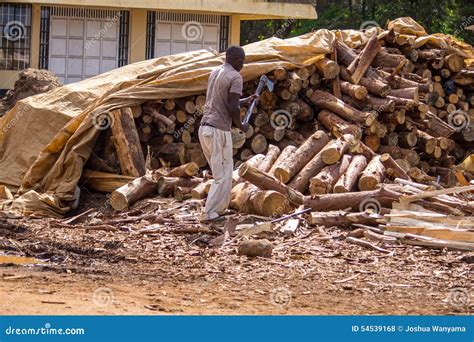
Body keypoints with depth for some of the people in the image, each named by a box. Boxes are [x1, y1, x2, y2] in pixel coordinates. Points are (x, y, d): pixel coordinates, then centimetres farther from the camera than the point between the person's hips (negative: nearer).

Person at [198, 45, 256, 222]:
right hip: (218, 130, -8)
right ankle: (209, 213, -3)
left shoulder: (215, 73, 16)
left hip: (204, 128, 8)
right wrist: (241, 126, -1)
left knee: (221, 172, 20)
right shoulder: (235, 77, -11)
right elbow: (233, 108, -19)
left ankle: (220, 208, 23)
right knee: (223, 176, -1)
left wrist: (246, 101, 31)